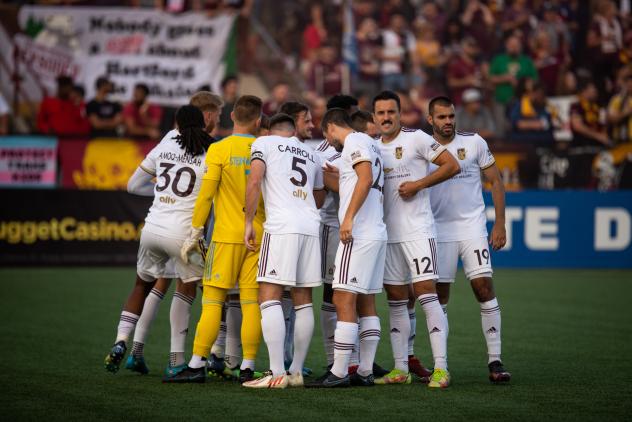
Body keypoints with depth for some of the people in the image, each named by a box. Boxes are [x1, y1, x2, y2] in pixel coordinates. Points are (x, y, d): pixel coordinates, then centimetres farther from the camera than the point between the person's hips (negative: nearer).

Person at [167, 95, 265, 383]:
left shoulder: (218, 150, -5)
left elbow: (206, 195, -7)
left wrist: (195, 233, 0)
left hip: (227, 235, -3)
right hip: (259, 236, 3)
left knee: (212, 300, -1)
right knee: (251, 302, 3)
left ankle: (197, 365, -4)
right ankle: (247, 367, 3)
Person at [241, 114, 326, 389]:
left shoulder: (264, 143, 9)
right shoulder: (311, 155, 25)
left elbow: (254, 182, -5)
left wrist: (248, 222, -1)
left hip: (281, 225, -6)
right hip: (311, 226, 6)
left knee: (269, 299, -7)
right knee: (303, 301, 12)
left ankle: (277, 374, -16)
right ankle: (296, 371, 14)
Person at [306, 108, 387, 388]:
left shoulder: (354, 142, -6)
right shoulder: (369, 144, 22)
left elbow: (365, 179, -21)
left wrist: (349, 217, -24)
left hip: (358, 235, -10)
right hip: (377, 233, 10)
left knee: (344, 301, -10)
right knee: (366, 304, 11)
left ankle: (339, 373, -12)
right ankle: (365, 372, 12)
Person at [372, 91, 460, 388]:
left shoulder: (416, 139, -6)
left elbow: (451, 165, -9)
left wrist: (418, 184, -14)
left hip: (417, 230, -7)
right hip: (389, 233, 7)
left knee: (426, 294, -12)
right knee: (396, 301, 7)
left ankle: (440, 368, -13)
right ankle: (400, 369, 12)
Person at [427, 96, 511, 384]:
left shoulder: (474, 143, 0)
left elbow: (495, 182, 5)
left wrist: (500, 225, -1)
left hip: (472, 228, -1)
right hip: (439, 231, 1)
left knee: (484, 288, -11)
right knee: (439, 297, 2)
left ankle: (495, 362, -9)